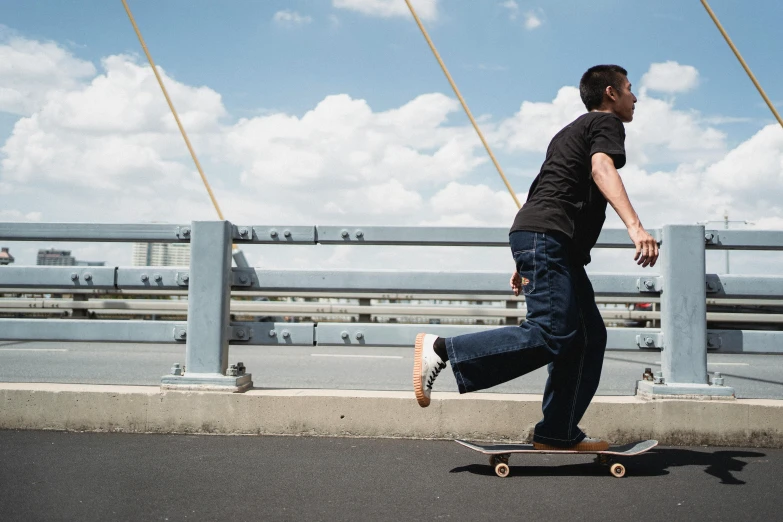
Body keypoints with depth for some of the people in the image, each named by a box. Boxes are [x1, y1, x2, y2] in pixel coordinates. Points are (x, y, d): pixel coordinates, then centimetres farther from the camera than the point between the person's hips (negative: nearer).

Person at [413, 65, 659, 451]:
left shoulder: (576, 130, 33)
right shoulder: (607, 122, 5)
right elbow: (601, 169, -18)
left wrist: (525, 263, 30)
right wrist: (634, 225, -33)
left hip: (552, 245, 10)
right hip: (546, 236, -10)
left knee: (588, 336, 7)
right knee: (552, 334, -21)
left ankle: (557, 433, 7)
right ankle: (442, 350, -19)